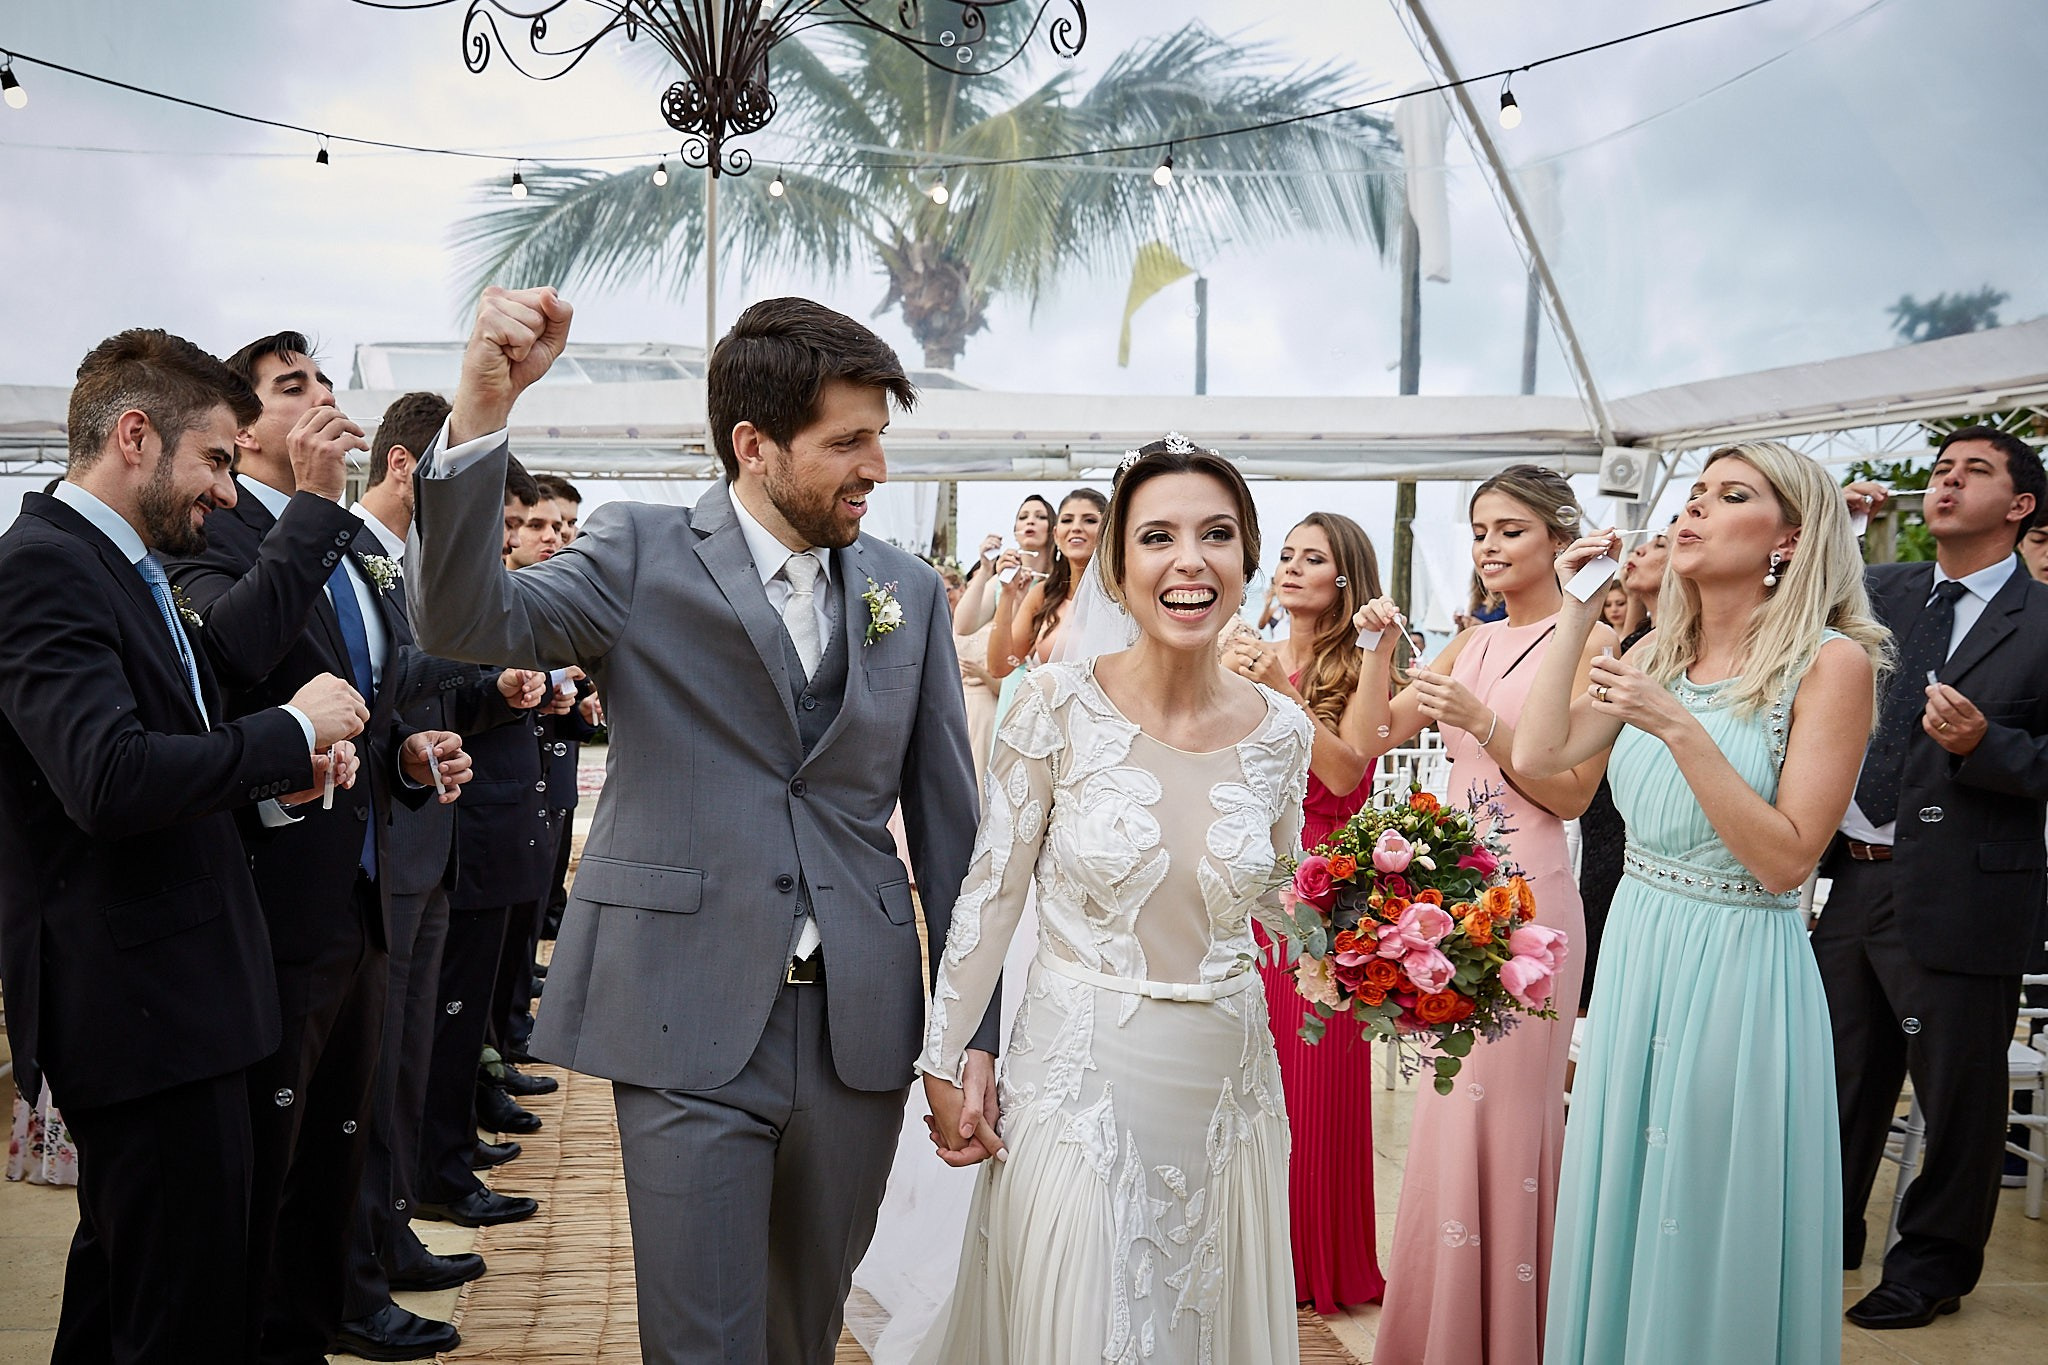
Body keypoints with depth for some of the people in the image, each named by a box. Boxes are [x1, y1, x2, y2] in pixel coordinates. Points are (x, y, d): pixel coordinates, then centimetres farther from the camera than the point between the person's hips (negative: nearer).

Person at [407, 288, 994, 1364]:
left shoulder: (910, 594, 6)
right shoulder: (643, 556, -2)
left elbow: (947, 820, 8)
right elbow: (465, 621, -17)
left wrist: (975, 1033, 6)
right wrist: (480, 414, -32)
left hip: (862, 1026, 4)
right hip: (690, 1027, -3)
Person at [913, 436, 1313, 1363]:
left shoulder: (1280, 730, -3)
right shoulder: (1060, 705, -12)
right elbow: (990, 892, -6)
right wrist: (944, 1066, -3)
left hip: (1225, 1083, 3)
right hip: (1081, 1080, -3)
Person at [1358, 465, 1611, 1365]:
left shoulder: (1588, 641, -7)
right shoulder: (1471, 644, 13)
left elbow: (1575, 791, -11)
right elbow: (1380, 734, 11)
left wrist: (1482, 720, -20)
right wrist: (1380, 649, -3)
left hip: (1525, 895, -7)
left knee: (1504, 1110, 0)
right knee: (1449, 1110, 14)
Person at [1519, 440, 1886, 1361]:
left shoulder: (1830, 662, -13)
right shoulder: (1659, 654, 6)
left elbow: (1785, 860, -17)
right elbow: (1539, 754, -2)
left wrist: (1681, 730, -24)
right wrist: (1575, 618, -3)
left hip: (1741, 965, -5)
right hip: (1637, 949, 6)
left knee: (1714, 1230, 7)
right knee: (1627, 1206, 16)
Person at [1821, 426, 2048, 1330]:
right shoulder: (1880, 595, 9)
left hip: (1960, 899, -5)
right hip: (1855, 881, 5)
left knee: (1957, 1095, 9)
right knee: (1841, 1075, 18)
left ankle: (1933, 1264, 28)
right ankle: (1827, 1233, 36)